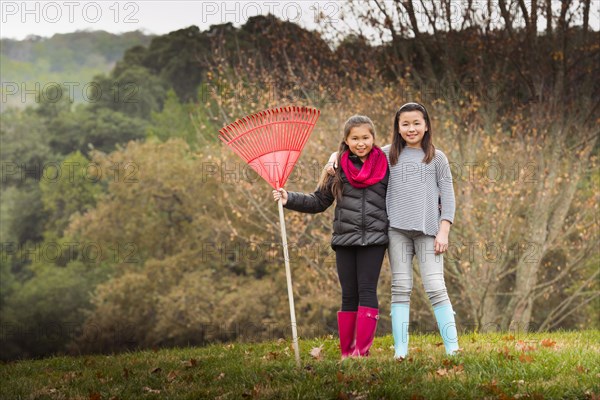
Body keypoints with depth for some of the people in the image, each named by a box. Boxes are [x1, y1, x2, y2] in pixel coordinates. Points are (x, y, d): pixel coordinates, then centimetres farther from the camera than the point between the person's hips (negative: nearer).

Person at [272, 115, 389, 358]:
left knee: (367, 291, -9)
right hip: (345, 239, 2)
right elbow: (319, 202, 12)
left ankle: (362, 352, -9)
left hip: (374, 239, -2)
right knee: (349, 295, 4)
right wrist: (288, 199, 1)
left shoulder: (385, 165, 4)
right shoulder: (338, 167, 8)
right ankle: (346, 352, 9)